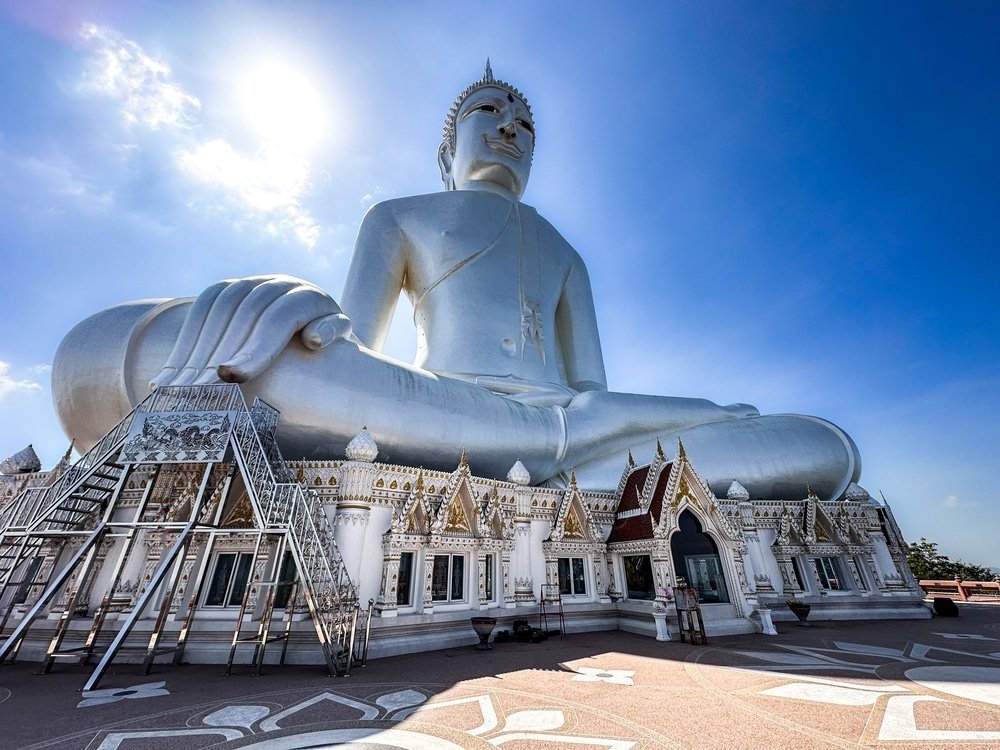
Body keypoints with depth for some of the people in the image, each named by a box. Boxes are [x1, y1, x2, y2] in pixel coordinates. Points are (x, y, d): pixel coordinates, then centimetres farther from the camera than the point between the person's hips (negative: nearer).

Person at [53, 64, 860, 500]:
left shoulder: (564, 254, 31)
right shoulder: (400, 216, 23)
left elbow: (592, 383, 21)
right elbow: (346, 354, 9)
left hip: (570, 425, 5)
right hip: (437, 414, -3)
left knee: (830, 448, -7)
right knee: (138, 345, -24)